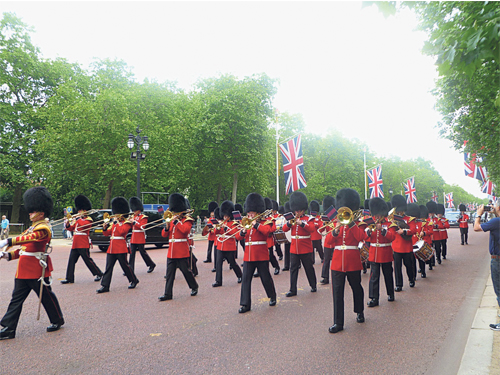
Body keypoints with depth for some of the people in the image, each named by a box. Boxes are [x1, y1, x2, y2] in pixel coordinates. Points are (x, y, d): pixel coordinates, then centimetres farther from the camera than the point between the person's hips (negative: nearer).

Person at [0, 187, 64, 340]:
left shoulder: (43, 228, -14)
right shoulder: (32, 228, 16)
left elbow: (29, 238, -33)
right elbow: (24, 247, 17)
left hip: (37, 269, -9)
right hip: (24, 270, 9)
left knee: (46, 296, 6)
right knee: (16, 298, 8)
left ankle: (57, 320, 24)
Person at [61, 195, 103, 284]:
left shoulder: (88, 219, -4)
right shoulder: (78, 220, 19)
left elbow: (83, 225, -23)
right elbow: (71, 228, 15)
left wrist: (79, 218, -12)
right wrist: (68, 223, -4)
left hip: (83, 244, -8)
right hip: (75, 244, 8)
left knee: (88, 260, -3)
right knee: (71, 261, 3)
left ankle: (99, 274, 10)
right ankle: (69, 278, 7)